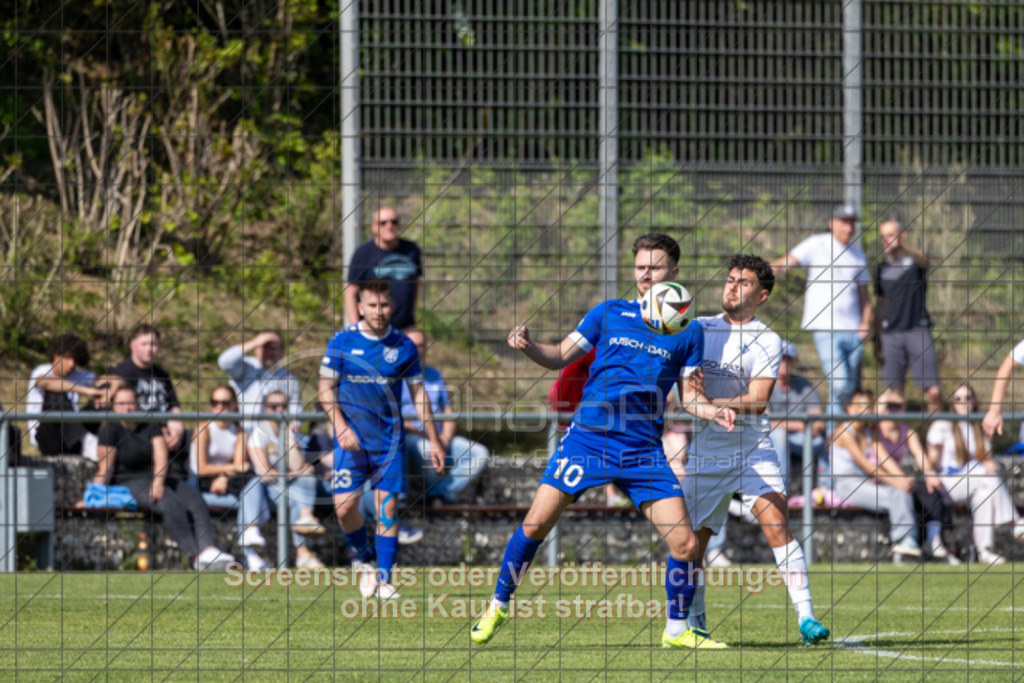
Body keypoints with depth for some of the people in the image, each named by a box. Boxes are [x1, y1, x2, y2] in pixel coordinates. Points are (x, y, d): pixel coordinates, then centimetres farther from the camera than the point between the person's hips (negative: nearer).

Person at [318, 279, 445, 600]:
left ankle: (384, 578, 2)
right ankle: (363, 557, 18)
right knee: (345, 506, -9)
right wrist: (340, 427, -14)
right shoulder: (342, 341, -2)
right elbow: (326, 389, 1)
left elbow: (418, 393, 10)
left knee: (387, 507, -6)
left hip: (389, 439, 1)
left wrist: (434, 440, 8)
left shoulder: (404, 346, 2)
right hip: (351, 440, -1)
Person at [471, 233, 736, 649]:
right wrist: (527, 346, -11)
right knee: (536, 523, -9)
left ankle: (677, 630, 11)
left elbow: (688, 396, 10)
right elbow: (560, 356, 9)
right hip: (588, 437, -1)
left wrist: (713, 412, -11)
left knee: (684, 544, -9)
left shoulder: (688, 331, 9)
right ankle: (498, 607, 11)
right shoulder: (609, 313, 9)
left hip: (644, 450, 1)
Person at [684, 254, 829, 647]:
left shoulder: (767, 342, -3)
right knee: (693, 541, 5)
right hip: (705, 453, 3)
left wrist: (713, 403, -28)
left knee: (776, 523, -20)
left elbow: (757, 401, -14)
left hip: (753, 451, -3)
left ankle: (806, 618, -23)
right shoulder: (699, 330, 7)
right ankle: (695, 624, 24)